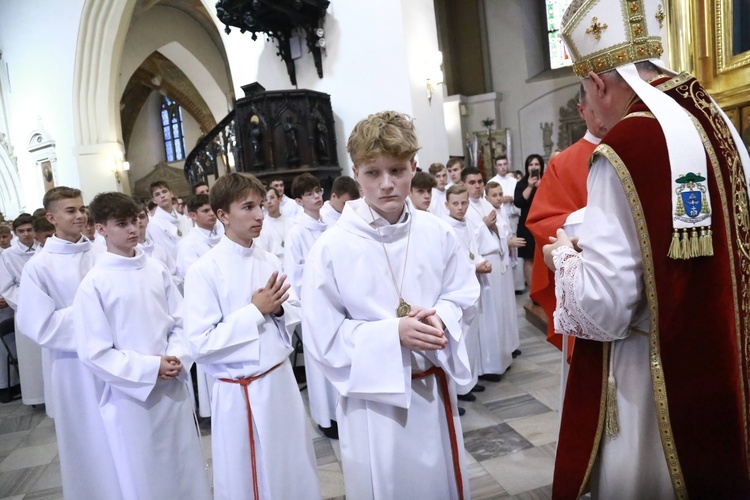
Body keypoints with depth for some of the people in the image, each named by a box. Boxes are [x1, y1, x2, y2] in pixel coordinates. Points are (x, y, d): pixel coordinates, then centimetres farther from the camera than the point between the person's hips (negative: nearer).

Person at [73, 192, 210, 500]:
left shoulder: (156, 270, -1)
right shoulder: (94, 284, -12)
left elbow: (181, 321, 5)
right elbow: (94, 354, -12)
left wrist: (177, 357, -12)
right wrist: (151, 368, -16)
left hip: (173, 387, 4)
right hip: (131, 396, -3)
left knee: (186, 470, 18)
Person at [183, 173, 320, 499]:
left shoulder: (270, 262, 2)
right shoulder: (204, 271, -14)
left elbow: (296, 314, 9)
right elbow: (201, 343, -18)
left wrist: (278, 309, -13)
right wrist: (256, 310, -19)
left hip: (282, 380, 5)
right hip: (241, 392, -5)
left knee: (293, 471, 19)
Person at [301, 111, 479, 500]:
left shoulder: (437, 234, -7)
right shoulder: (332, 249, -17)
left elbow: (464, 295, 4)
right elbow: (322, 338, -14)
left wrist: (441, 318, -18)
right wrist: (394, 333, -24)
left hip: (435, 389, 4)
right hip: (374, 399, -3)